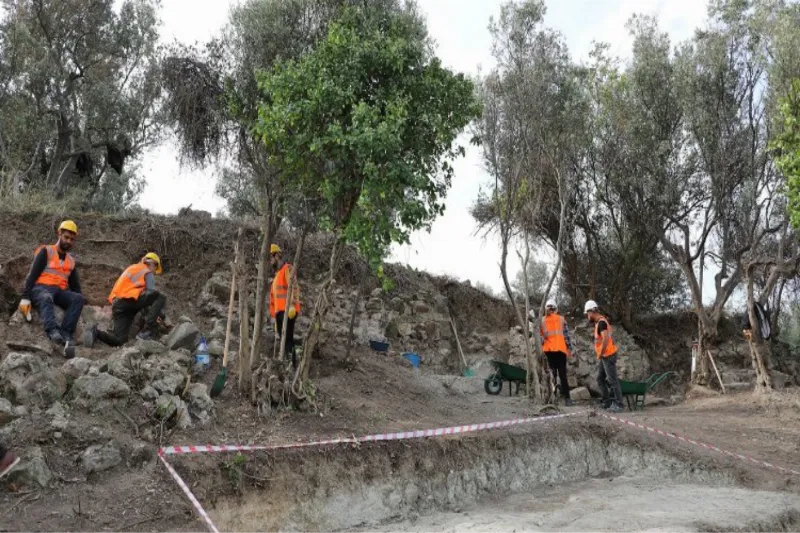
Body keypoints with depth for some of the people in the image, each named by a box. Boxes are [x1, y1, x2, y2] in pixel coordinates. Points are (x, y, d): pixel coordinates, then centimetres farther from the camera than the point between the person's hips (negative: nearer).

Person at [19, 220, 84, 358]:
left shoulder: (71, 260, 22)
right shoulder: (45, 251, 7)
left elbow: (75, 285, 22)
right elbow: (32, 275, -3)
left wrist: (78, 306, 7)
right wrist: (25, 297, -15)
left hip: (60, 291, 4)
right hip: (41, 288, -4)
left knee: (78, 298, -29)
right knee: (46, 298, -40)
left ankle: (66, 334, -43)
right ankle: (53, 332, -61)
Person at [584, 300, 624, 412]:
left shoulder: (601, 322, -17)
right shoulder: (599, 322, 14)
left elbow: (606, 339, -28)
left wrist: (600, 354, -19)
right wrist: (600, 353, 14)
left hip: (608, 355, -10)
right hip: (604, 356, 10)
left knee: (612, 380, -4)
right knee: (600, 379, 14)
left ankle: (618, 404, 2)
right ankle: (607, 403, 19)